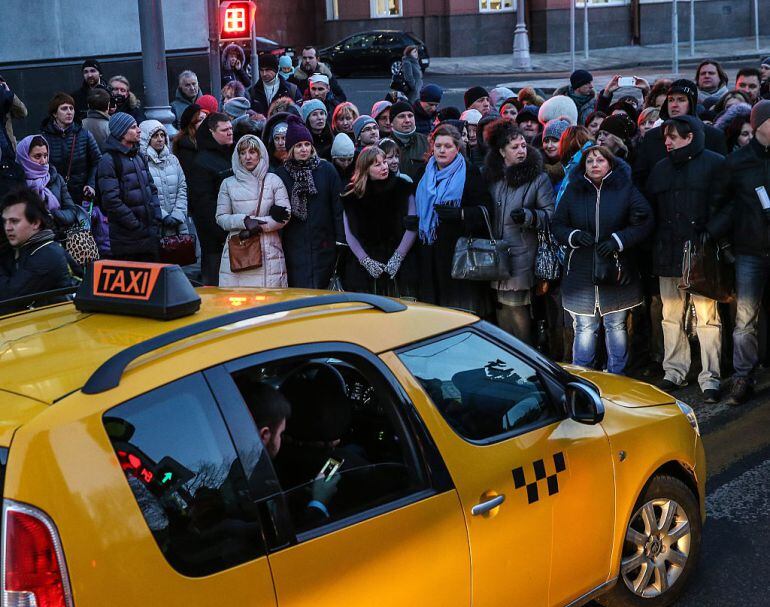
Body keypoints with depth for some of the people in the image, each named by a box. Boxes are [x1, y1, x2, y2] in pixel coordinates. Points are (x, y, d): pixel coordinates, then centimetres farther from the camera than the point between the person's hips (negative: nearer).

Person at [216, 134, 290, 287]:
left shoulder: (273, 181, 9)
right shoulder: (228, 184, 12)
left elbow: (285, 215, 1)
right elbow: (221, 218, 6)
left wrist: (258, 225, -9)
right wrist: (245, 221, -11)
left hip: (269, 251, -1)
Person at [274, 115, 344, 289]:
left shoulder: (326, 170, 3)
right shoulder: (281, 175, 5)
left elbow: (338, 207, 2)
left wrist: (341, 240, -3)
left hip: (323, 246, 0)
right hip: (294, 247, 0)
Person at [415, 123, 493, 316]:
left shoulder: (470, 173, -1)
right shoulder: (425, 174, 15)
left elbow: (485, 209, -8)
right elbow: (417, 206, 27)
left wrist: (460, 213, -23)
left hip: (460, 250, -5)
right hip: (430, 252, 5)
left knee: (461, 306, -6)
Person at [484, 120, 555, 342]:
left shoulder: (538, 177, -3)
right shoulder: (491, 176, 9)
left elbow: (551, 213, -6)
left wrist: (528, 216, -21)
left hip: (521, 255, -4)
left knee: (517, 307, -5)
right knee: (502, 306, 11)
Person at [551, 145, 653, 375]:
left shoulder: (625, 189, 1)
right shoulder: (573, 191, 6)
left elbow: (644, 223, -3)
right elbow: (556, 225, 8)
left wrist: (618, 240, -15)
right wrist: (575, 236, -12)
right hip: (581, 273, 1)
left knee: (616, 326, 8)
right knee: (584, 328, 3)